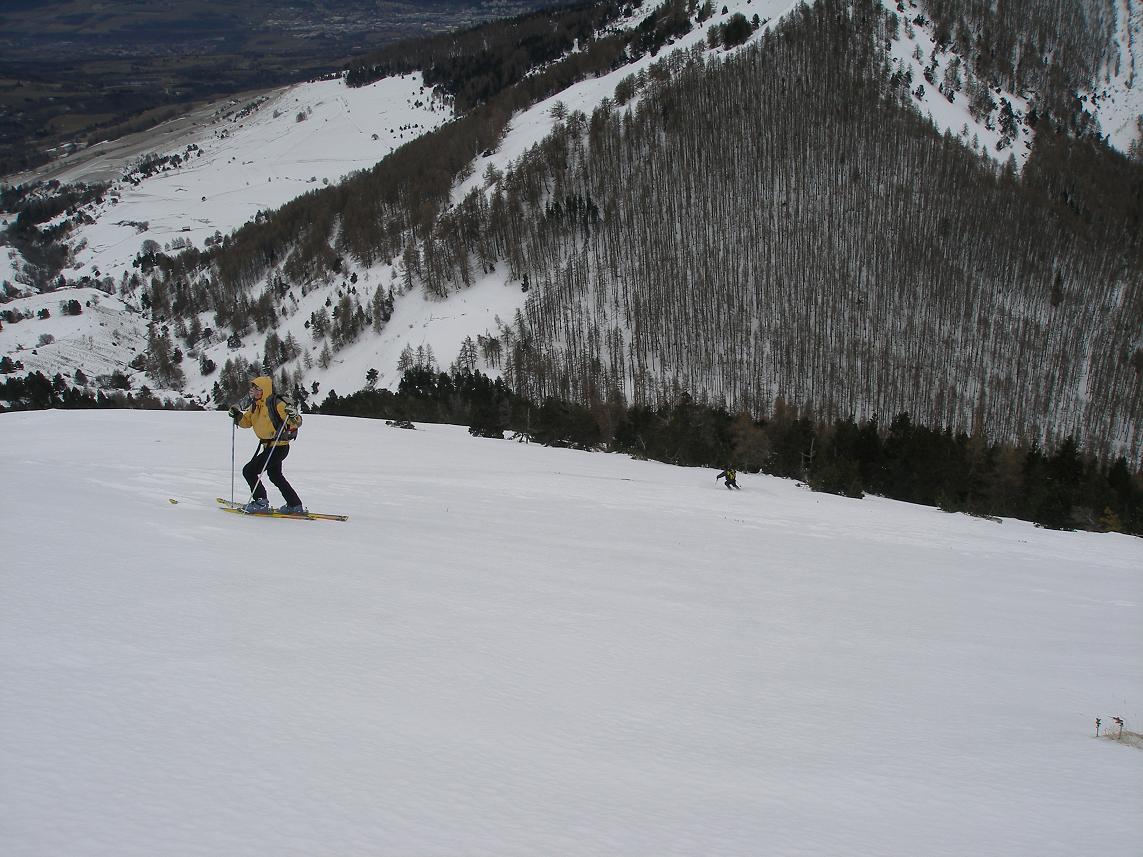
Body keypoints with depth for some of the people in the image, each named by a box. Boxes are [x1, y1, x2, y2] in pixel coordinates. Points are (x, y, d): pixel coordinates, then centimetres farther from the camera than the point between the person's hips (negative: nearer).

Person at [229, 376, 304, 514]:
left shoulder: (277, 404, -18)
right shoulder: (255, 406, 9)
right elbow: (247, 422, 15)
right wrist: (238, 416, -4)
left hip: (279, 447, -10)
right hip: (268, 446, 10)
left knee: (249, 471, -10)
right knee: (275, 476, 24)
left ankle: (261, 502, -1)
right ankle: (295, 506, 33)